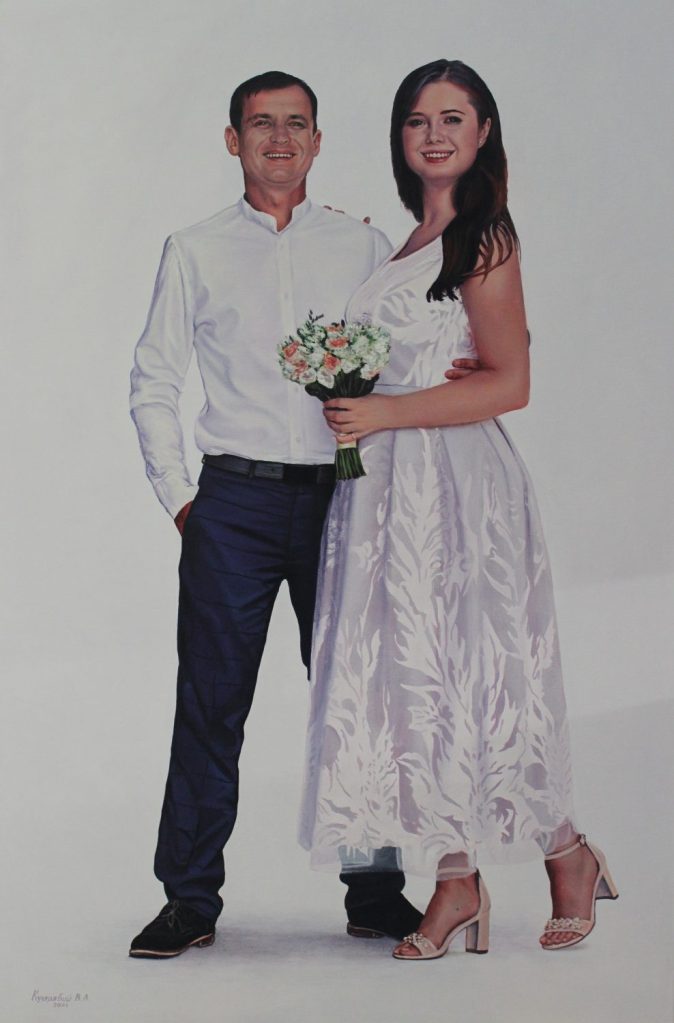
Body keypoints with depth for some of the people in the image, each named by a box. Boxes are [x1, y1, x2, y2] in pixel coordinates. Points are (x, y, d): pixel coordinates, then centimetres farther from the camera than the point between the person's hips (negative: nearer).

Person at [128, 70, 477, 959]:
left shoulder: (364, 246, 11)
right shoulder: (196, 251, 10)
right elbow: (153, 385, 10)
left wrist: (467, 370, -6)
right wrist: (178, 495, 2)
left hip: (341, 496, 1)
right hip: (234, 500, -1)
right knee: (212, 702, -1)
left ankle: (375, 893, 14)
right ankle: (190, 900, 8)